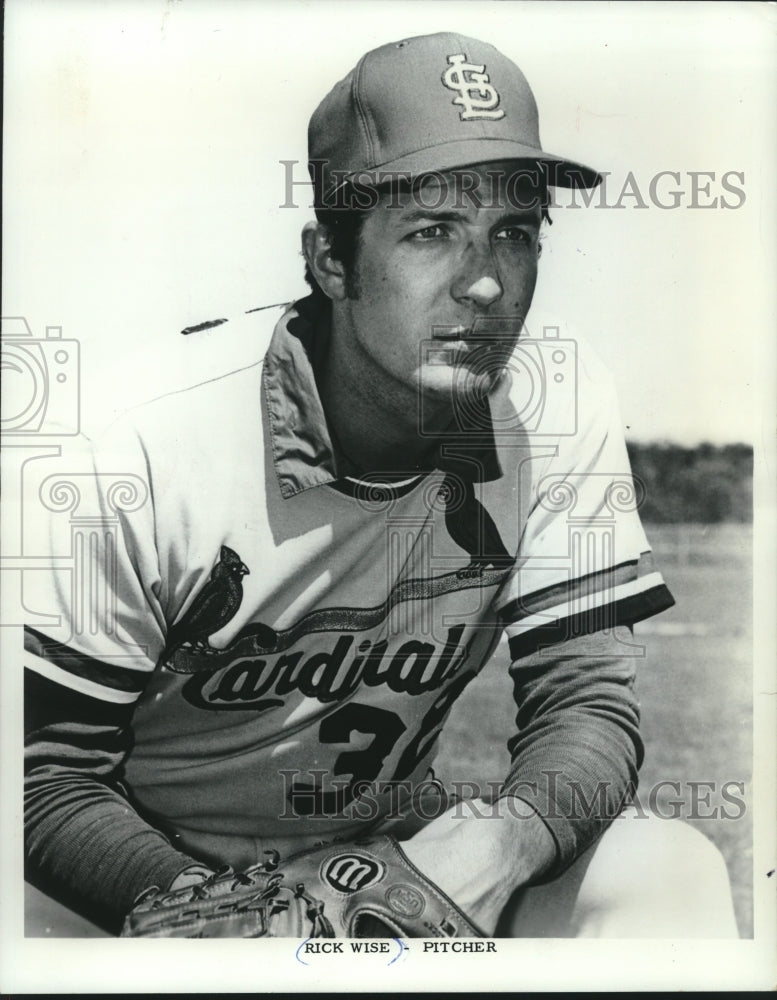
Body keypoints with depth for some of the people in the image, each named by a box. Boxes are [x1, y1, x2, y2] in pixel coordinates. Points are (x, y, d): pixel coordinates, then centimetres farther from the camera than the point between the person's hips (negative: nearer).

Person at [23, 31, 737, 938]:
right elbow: (46, 771, -15)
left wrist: (503, 836, -30)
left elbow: (587, 700, -9)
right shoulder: (147, 445, -22)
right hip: (158, 879, -2)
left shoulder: (557, 404, -12)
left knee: (674, 873, -19)